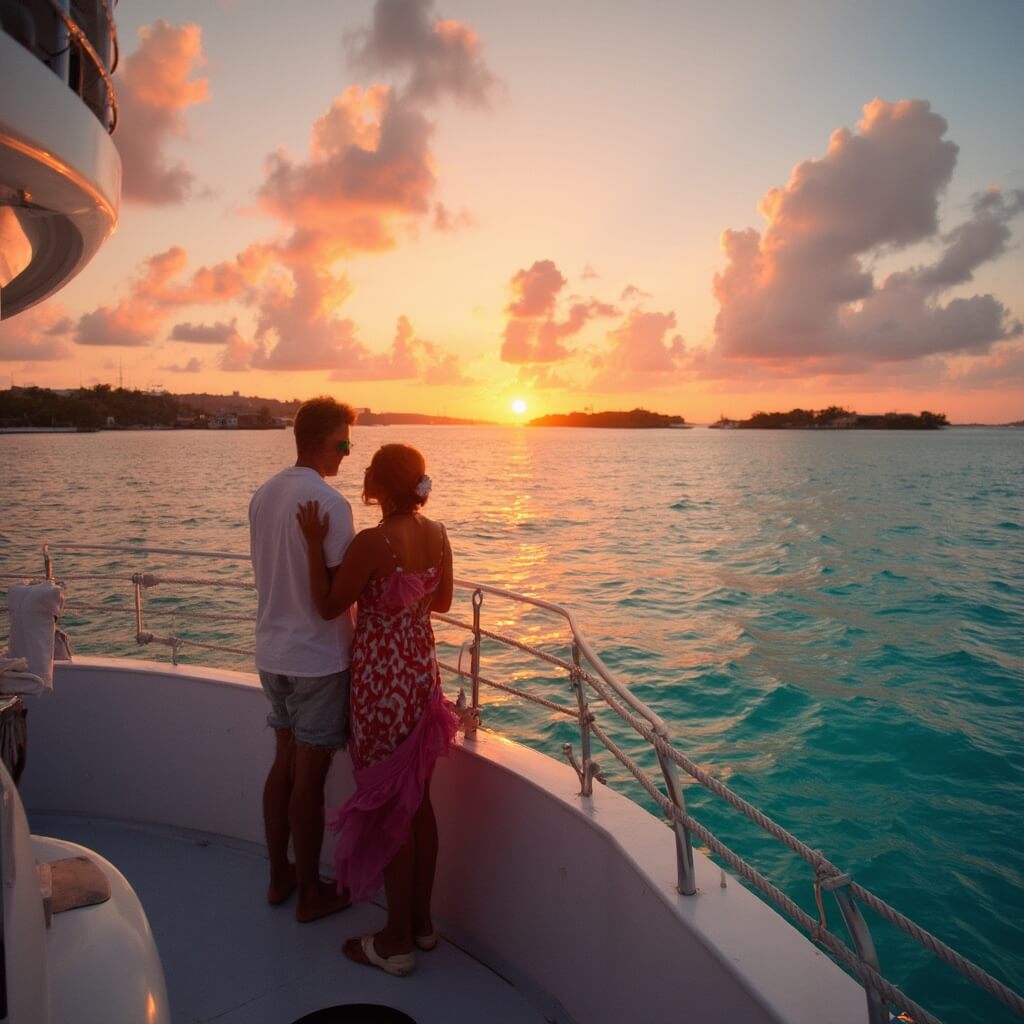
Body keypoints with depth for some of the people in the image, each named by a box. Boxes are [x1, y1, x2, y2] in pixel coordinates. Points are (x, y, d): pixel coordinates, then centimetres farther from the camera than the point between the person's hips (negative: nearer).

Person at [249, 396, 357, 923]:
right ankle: (310, 893, 22)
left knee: (284, 765, 20)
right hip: (318, 657, -8)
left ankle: (279, 875, 34)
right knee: (309, 779, 5)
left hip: (273, 651, 8)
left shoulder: (264, 495, 7)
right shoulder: (329, 501, -19)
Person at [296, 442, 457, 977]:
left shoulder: (372, 541, -21)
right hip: (422, 671, 7)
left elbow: (328, 606, -10)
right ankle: (421, 920, 32)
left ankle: (396, 941, 20)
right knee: (418, 800, 17)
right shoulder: (437, 534, 0)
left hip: (381, 679, -7)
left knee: (389, 805, 6)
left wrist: (315, 544, -6)